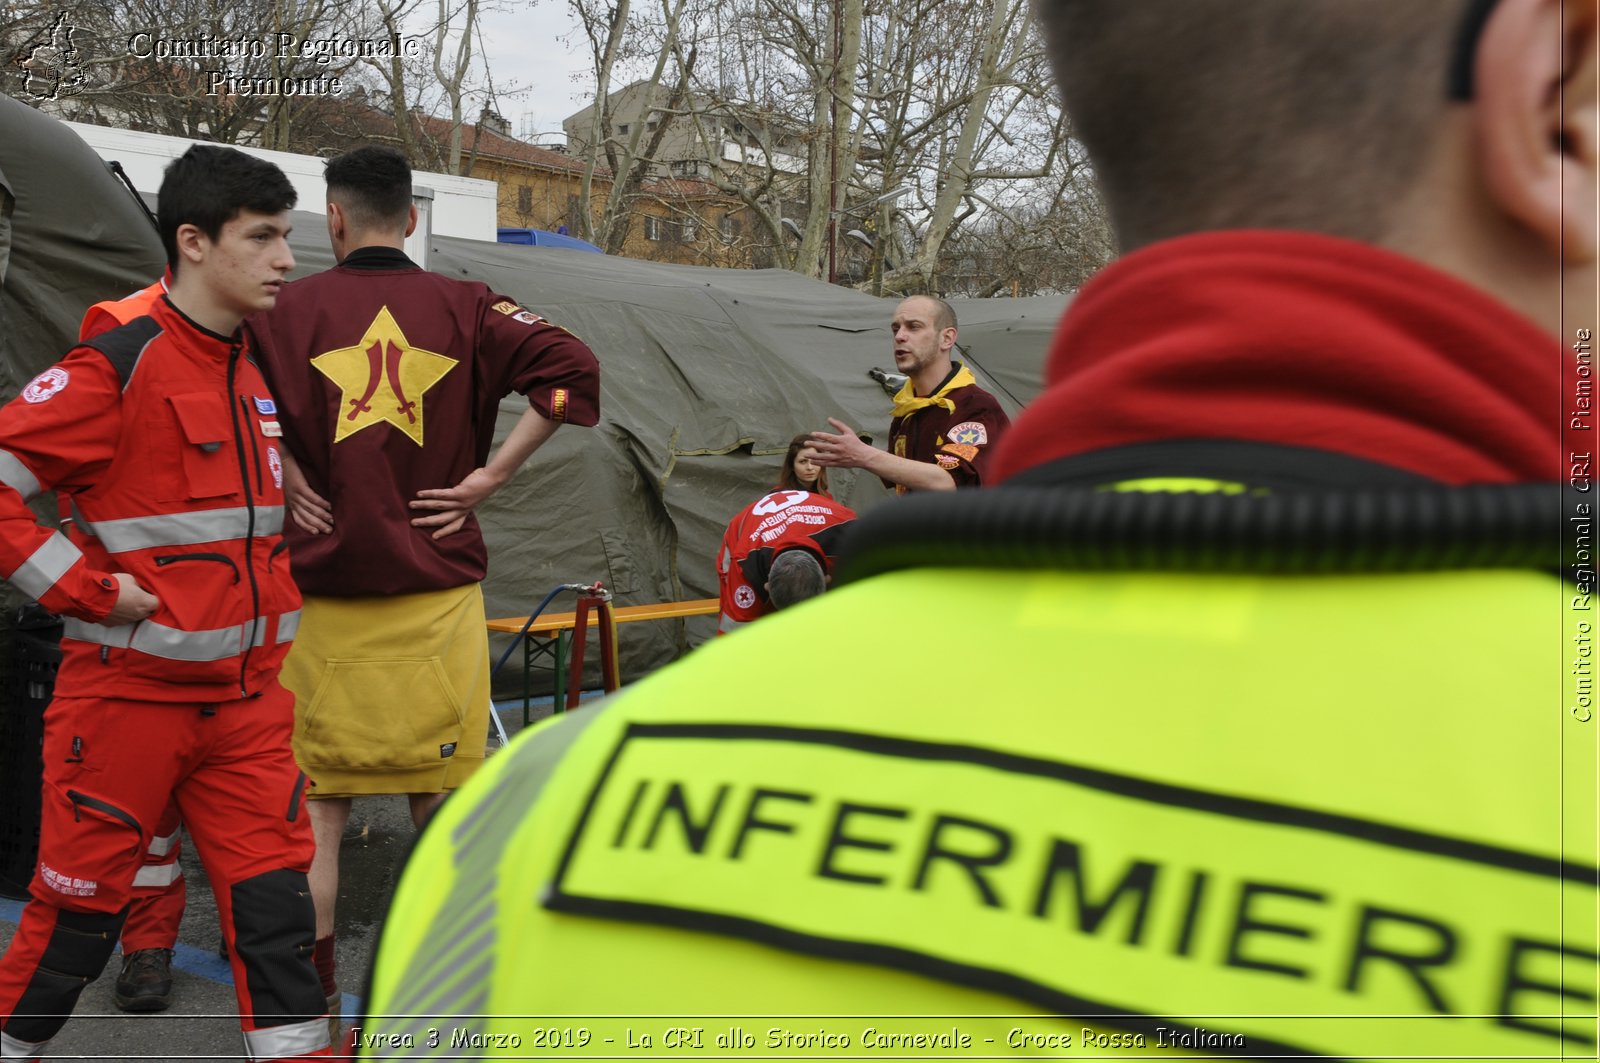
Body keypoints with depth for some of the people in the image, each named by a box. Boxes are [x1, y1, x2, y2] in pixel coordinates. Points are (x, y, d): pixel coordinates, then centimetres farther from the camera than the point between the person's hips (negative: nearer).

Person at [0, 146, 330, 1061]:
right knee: (81, 908, 8)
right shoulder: (117, 370, -14)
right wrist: (91, 589, -16)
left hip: (247, 697, 6)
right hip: (129, 692, -6)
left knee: (274, 902, 6)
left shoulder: (262, 374, 9)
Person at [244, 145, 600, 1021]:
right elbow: (571, 368, -8)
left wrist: (281, 477, -6)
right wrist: (491, 474, -7)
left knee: (316, 797, 11)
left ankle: (311, 987, 19)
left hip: (322, 594, 0)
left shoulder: (289, 308, -1)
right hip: (438, 595, 1)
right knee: (443, 795, 11)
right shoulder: (466, 308, 1)